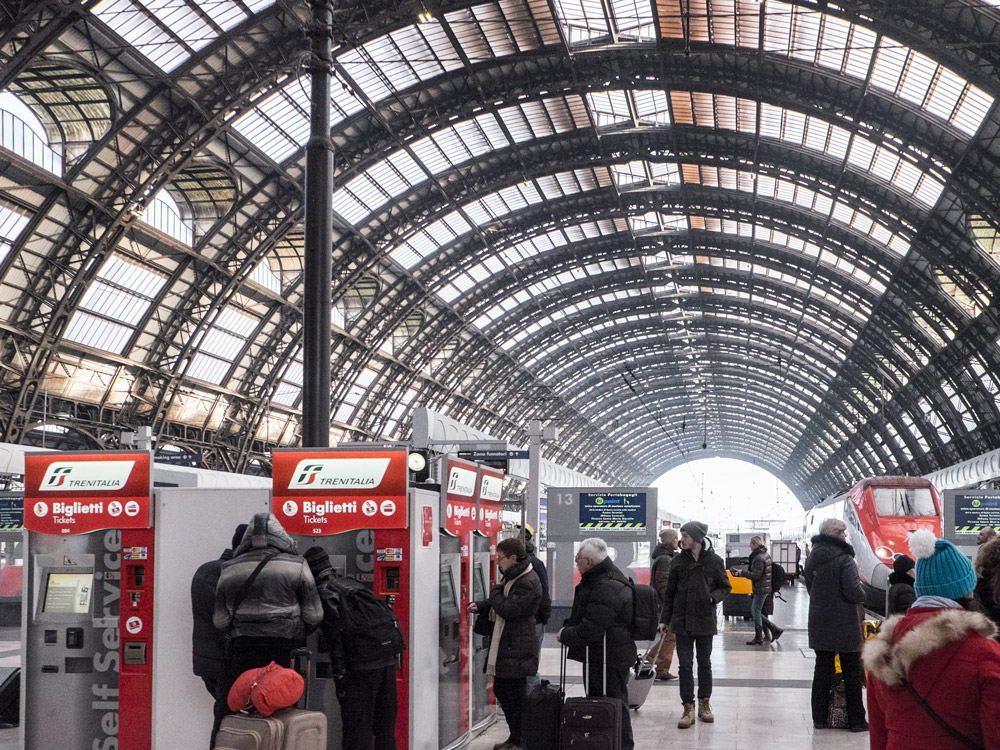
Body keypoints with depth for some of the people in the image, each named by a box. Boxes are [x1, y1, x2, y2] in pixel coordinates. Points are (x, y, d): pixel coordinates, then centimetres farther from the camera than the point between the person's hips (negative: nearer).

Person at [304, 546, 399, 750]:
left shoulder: (324, 593, -3)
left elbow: (335, 633, -14)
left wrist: (339, 673, -13)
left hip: (360, 665, -8)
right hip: (387, 659, 8)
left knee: (357, 730, -3)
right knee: (385, 728, 15)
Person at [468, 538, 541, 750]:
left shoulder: (527, 582, -20)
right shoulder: (513, 577, 14)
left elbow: (508, 609, -25)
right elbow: (501, 604, 24)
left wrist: (495, 591, -9)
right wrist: (480, 606, 7)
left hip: (517, 649, -11)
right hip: (504, 645, 11)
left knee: (516, 695, -2)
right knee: (501, 690, 16)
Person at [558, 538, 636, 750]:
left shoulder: (607, 588, -24)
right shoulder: (595, 580, 13)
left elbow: (591, 629, -26)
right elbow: (580, 615, 23)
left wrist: (566, 636, -11)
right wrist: (567, 627, 5)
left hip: (609, 659, -11)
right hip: (598, 655, 11)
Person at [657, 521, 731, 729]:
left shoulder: (714, 561, -4)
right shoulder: (679, 561, 1)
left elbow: (726, 587, 6)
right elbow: (670, 593, 7)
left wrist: (713, 597, -15)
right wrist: (664, 619, 4)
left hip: (705, 620, -1)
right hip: (682, 621, 1)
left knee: (704, 664, 12)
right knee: (685, 665, 0)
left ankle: (704, 704, 25)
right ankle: (688, 709, 5)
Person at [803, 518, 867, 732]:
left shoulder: (812, 559, 6)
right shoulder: (844, 560, -16)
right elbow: (854, 593, -22)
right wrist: (862, 594, -1)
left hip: (819, 624, 6)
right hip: (844, 625, -6)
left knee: (822, 669, 13)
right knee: (852, 672, 4)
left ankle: (819, 717, 14)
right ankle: (856, 720, 9)